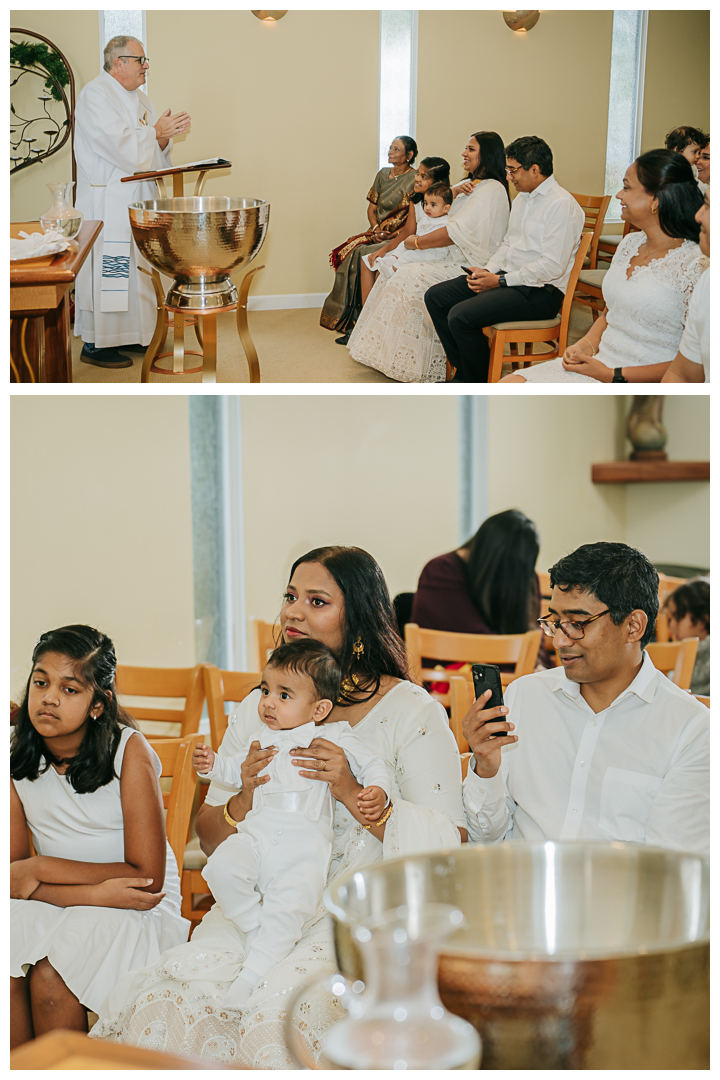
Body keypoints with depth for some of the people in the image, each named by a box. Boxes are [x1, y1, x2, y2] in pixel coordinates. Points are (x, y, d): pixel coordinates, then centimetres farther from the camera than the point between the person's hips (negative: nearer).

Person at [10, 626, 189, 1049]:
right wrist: (94, 892, -21)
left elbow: (147, 878, -14)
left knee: (50, 977, -28)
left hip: (137, 911, -3)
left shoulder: (130, 752, -14)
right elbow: (13, 874, -5)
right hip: (54, 903, 4)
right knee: (8, 967, -26)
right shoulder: (16, 757, -2)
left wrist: (40, 868, -16)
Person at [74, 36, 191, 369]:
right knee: (106, 270, -8)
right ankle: (94, 345, -3)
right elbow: (122, 148, -22)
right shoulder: (95, 95, -12)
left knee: (135, 267, 12)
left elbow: (150, 153, 17)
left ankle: (130, 335, 21)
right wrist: (156, 131, -11)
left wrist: (164, 137, -3)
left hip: (137, 200, 9)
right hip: (108, 201, -9)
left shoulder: (138, 98, 17)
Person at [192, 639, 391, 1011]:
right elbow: (239, 772, 38)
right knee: (222, 867, -29)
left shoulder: (333, 737, 10)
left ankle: (249, 980, -21)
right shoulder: (257, 733, 23)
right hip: (254, 834, 4)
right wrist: (214, 765, 19)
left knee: (288, 907, -27)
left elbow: (374, 766, 13)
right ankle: (260, 933, -11)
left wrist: (377, 792, -8)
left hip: (304, 843, -3)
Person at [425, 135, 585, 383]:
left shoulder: (562, 205, -16)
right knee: (435, 297, 3)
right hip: (507, 278, 10)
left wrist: (500, 280, -18)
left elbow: (552, 267, -21)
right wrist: (487, 271, 3)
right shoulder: (522, 199, 16)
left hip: (539, 292, -10)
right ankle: (463, 375, 5)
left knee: (460, 316, -26)